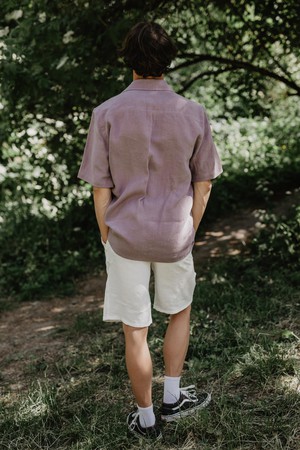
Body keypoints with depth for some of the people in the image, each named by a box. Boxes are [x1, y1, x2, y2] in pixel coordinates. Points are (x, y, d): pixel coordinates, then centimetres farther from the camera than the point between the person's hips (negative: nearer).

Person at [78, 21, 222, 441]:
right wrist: (189, 233, 12)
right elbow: (203, 185, -1)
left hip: (126, 237, -1)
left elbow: (101, 189, -9)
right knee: (180, 312, 27)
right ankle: (173, 397, 31)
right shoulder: (193, 113, -6)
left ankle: (146, 419, 26)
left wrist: (107, 239, 5)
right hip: (174, 237, 1)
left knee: (135, 332, 11)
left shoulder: (107, 114, -11)